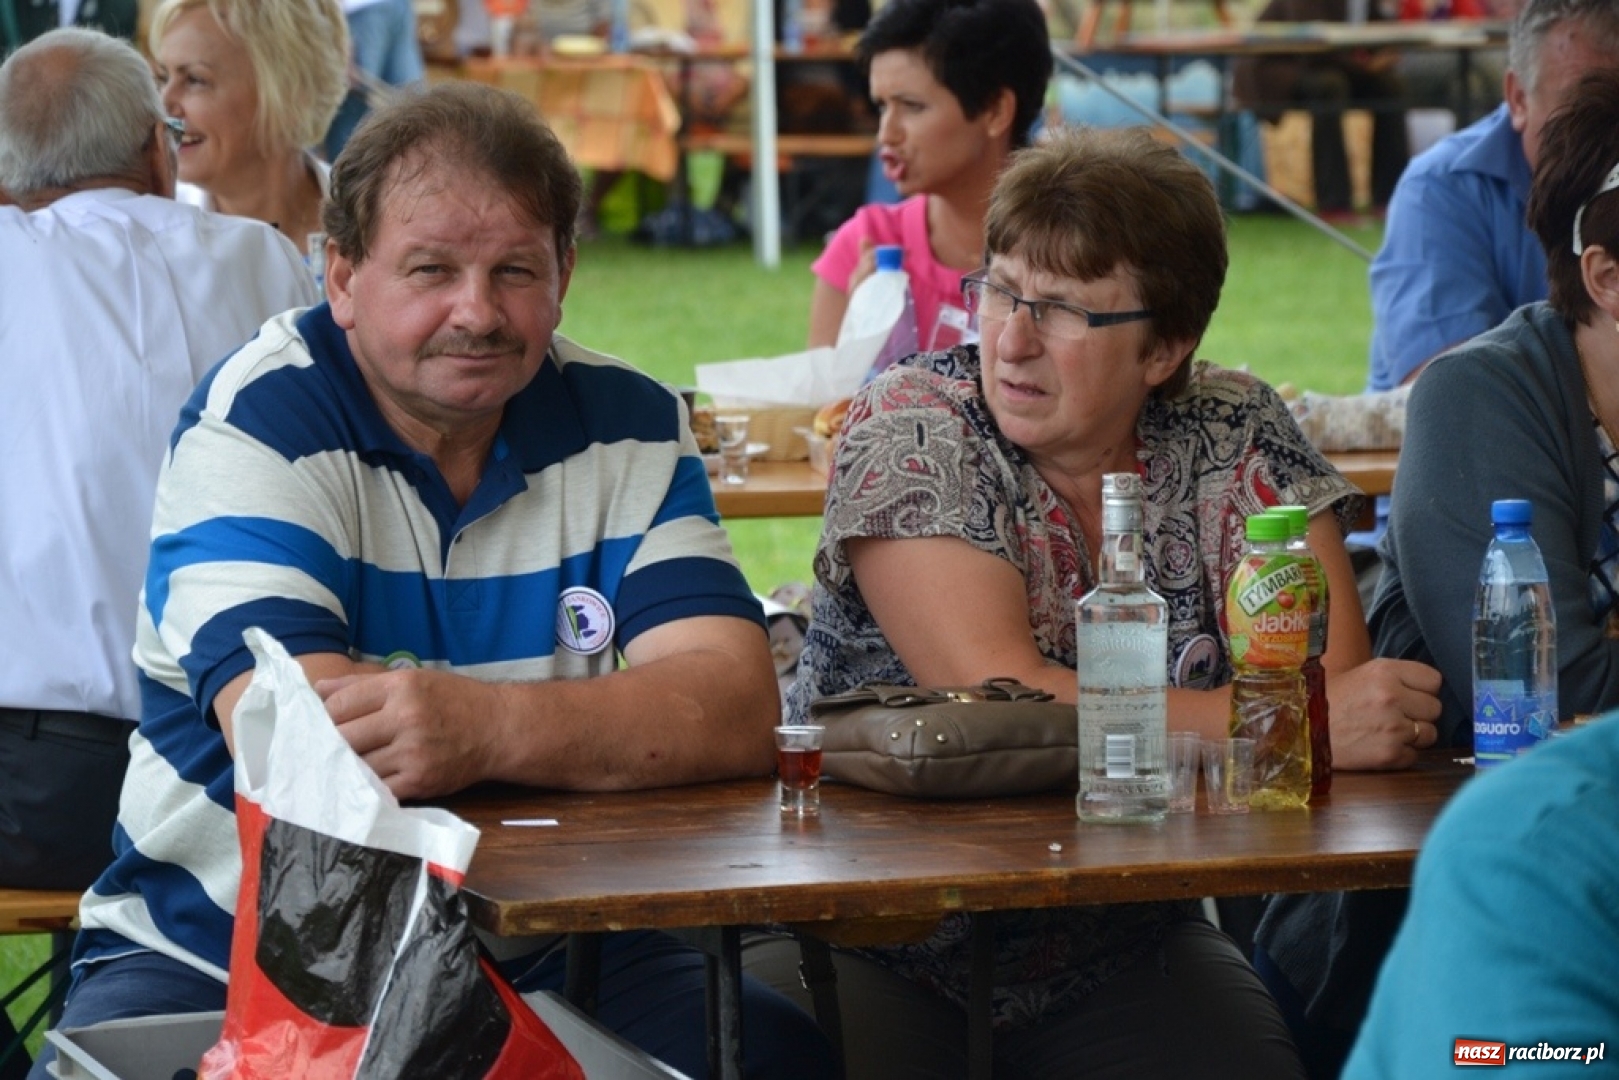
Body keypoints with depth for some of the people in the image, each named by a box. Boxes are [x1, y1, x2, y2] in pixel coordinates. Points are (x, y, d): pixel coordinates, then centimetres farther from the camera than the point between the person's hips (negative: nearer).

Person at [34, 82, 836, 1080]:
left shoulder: (628, 427, 2)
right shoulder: (256, 423, -9)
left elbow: (741, 710, -13)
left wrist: (486, 728, -33)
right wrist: (623, 719, -23)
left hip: (538, 958, 3)